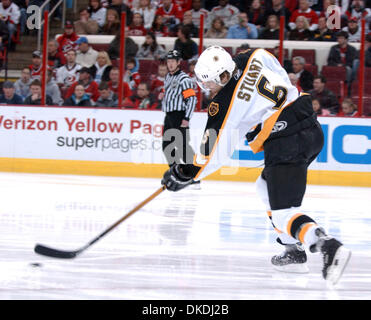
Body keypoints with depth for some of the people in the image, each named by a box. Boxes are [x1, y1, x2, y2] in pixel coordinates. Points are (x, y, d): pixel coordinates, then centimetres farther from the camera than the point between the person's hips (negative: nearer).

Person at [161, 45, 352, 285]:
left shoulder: (224, 105, -7)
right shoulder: (255, 58, 7)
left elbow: (214, 152, -1)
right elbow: (284, 81, 22)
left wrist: (184, 175, 12)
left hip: (286, 145, -9)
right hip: (312, 128, 9)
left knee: (283, 210, -9)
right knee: (267, 187, 25)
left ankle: (329, 246, -33)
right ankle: (294, 253, 22)